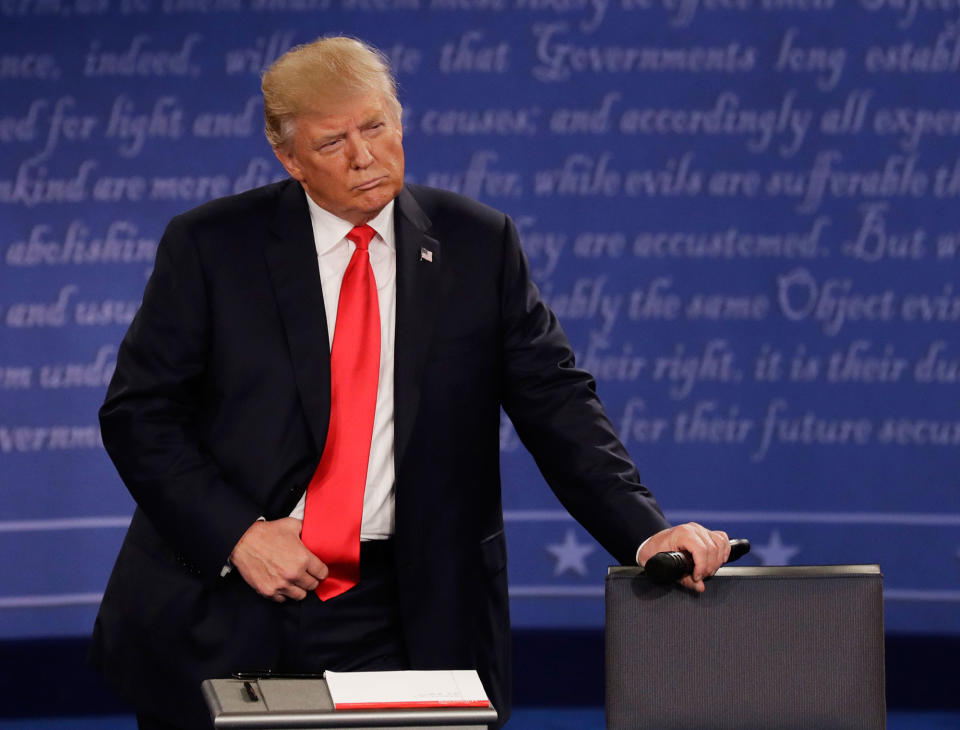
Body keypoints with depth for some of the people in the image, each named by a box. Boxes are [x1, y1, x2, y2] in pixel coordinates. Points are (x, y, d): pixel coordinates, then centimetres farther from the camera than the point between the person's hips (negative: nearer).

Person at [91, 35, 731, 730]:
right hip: (219, 619, 0)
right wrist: (236, 534, -13)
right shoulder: (209, 247, 0)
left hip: (399, 627, 1)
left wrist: (646, 535, -13)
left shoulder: (478, 246, 5)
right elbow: (138, 413, -1)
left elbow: (556, 404, 1)